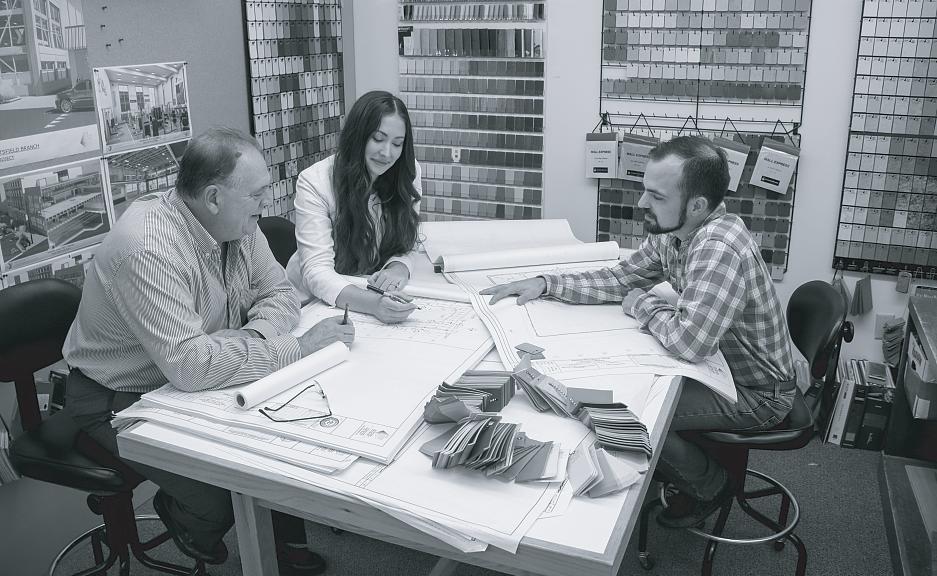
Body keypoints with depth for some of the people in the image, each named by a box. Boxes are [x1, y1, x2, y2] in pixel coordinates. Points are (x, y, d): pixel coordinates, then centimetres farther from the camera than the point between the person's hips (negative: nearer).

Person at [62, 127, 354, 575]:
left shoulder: (236, 223, -7)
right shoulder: (148, 248, -33)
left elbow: (278, 293, 0)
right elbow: (189, 364, -40)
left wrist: (254, 335, -22)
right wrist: (297, 347, -35)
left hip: (198, 377, 8)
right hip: (122, 400, -7)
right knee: (222, 496, -22)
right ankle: (179, 515, 15)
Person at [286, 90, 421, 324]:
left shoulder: (407, 173, -4)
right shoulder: (314, 182, -17)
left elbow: (406, 245, 3)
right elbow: (317, 270, -24)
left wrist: (398, 268, -22)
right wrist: (371, 303, -42)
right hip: (314, 303, -3)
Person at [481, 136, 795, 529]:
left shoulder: (719, 248, -34)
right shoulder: (670, 233, -5)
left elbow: (690, 342, -40)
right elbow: (621, 279, 5)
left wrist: (644, 305, -21)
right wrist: (545, 283, -7)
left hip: (756, 393, -8)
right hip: (720, 362, 8)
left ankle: (710, 488, 12)